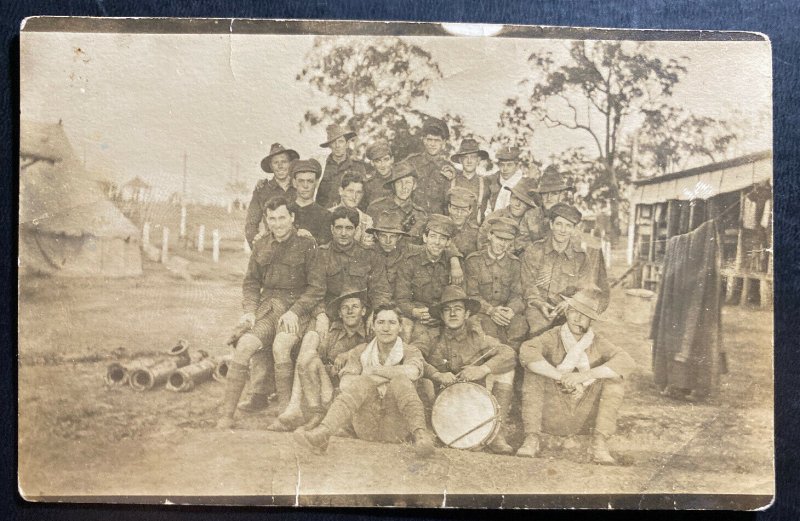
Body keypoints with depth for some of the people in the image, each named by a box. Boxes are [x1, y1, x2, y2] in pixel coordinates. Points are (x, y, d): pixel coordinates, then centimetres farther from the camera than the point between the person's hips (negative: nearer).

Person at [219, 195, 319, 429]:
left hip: (296, 308, -4)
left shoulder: (307, 245, -1)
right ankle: (226, 414, -15)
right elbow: (251, 281, 20)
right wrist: (250, 310, 3)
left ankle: (286, 411, -18)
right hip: (267, 306, 4)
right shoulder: (261, 246, 16)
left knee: (280, 346, -32)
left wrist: (295, 311, -16)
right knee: (244, 345, -20)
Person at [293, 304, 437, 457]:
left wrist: (374, 371, -10)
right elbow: (344, 383, -3)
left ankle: (420, 434, -42)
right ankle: (322, 434, -45)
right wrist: (371, 379, -15)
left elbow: (412, 372, -17)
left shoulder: (410, 352, 8)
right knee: (365, 382, -27)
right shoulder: (359, 352, 13)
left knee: (399, 379, -25)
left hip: (395, 428, -1)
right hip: (366, 427, 1)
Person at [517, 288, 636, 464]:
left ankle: (599, 442, -19)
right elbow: (526, 351, -24)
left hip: (586, 417, 1)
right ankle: (531, 438, -21)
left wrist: (585, 375, -28)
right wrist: (561, 376, -33)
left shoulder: (598, 343, 2)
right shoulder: (553, 338, -2)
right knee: (534, 370, -20)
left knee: (615, 378, -17)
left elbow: (627, 361, -18)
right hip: (553, 415, -1)